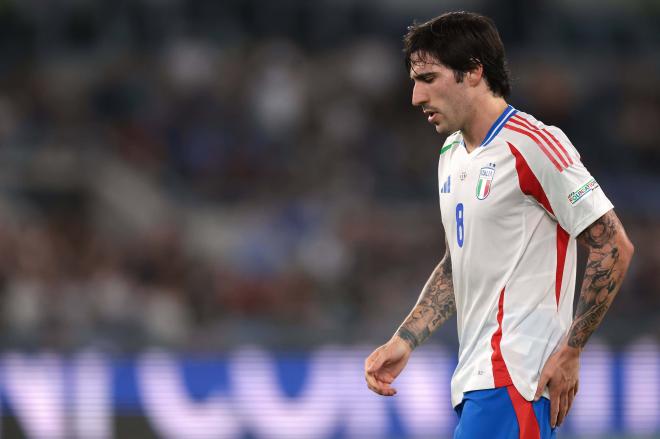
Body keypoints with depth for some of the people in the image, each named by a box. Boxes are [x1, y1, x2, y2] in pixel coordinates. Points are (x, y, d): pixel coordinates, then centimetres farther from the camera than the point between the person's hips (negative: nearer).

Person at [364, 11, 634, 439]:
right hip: (474, 380, 9)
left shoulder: (533, 145, -12)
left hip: (514, 381, -9)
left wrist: (569, 352, -13)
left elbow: (614, 248, -12)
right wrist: (404, 341, 13)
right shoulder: (452, 154, 16)